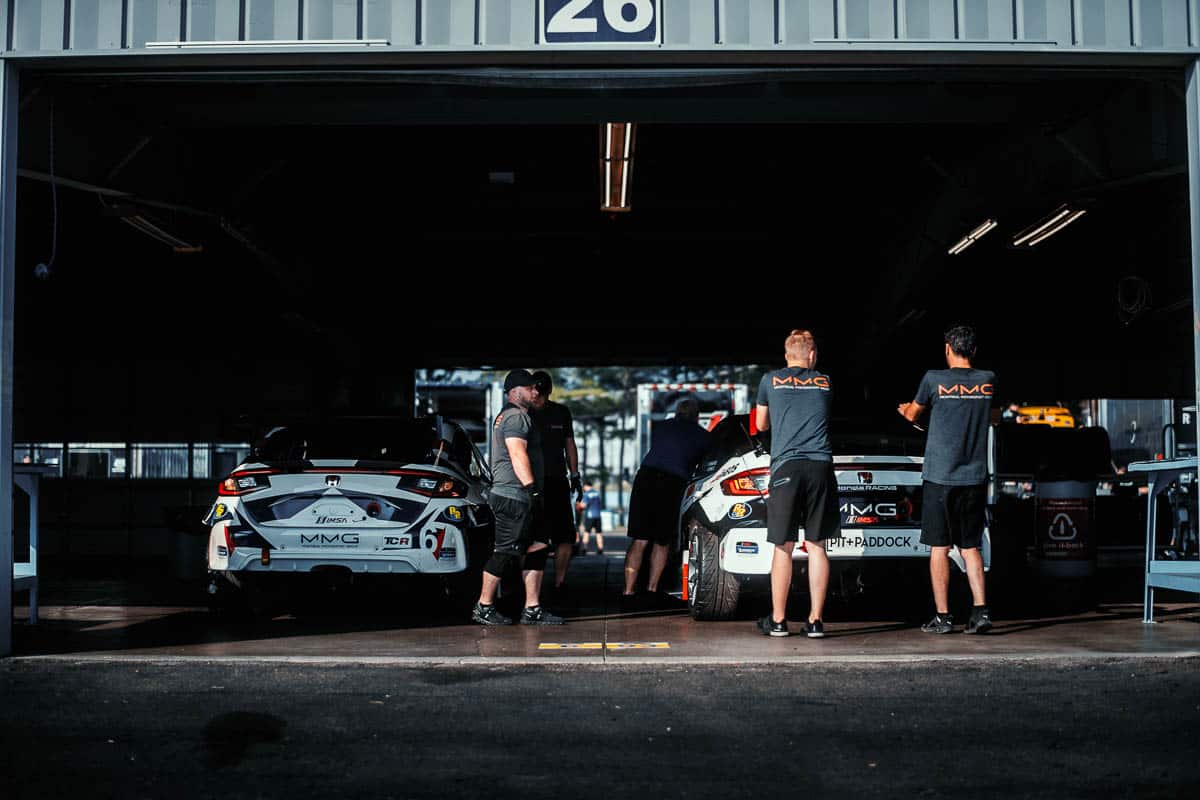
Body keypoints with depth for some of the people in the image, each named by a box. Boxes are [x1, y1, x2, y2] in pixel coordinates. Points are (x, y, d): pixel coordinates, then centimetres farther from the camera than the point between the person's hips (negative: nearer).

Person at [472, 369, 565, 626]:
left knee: (538, 549, 8)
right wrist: (533, 488, -28)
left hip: (520, 499, 11)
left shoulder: (506, 415, 24)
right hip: (514, 497, -11)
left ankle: (532, 609, 8)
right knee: (507, 552, -7)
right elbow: (518, 455, -22)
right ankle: (483, 607, 1)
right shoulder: (517, 416, -10)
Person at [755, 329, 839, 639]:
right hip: (821, 466, 2)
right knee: (816, 546, 5)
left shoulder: (770, 381, 11)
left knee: (783, 547, 3)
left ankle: (778, 620, 8)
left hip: (786, 466, -1)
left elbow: (761, 424, 24)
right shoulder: (825, 382, 15)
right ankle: (815, 620, 5)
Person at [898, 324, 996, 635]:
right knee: (970, 547, 10)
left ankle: (942, 616, 4)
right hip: (975, 478, 3)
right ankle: (981, 611, 0)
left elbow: (913, 414, 9)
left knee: (939, 548, 3)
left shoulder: (934, 379, -7)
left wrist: (905, 409, 34)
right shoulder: (988, 380, 4)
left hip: (939, 477, -3)